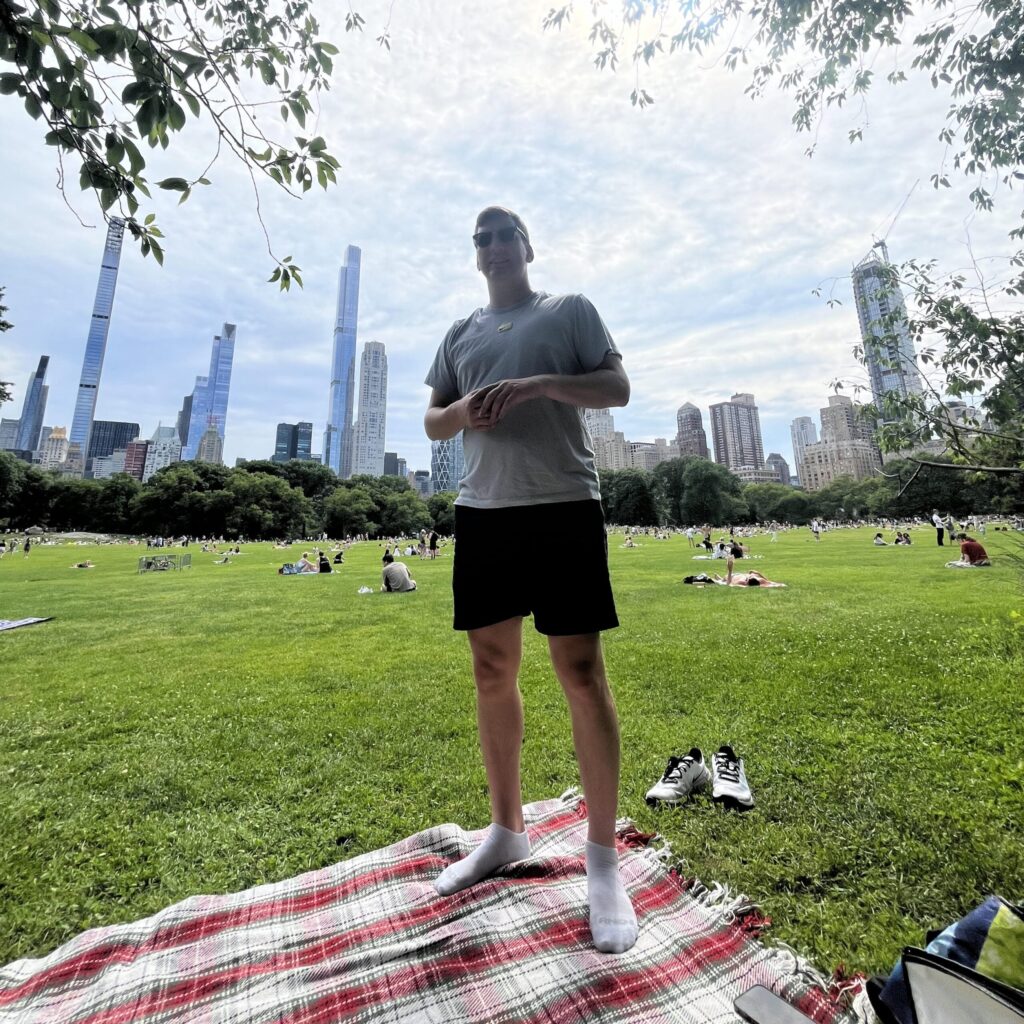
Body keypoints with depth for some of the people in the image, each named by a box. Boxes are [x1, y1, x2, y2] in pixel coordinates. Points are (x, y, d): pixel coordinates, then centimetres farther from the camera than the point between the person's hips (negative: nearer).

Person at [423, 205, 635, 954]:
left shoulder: (570, 310, 13)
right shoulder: (461, 333, 24)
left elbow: (617, 389, 3)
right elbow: (432, 421, 21)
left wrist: (541, 383, -12)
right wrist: (462, 412, -3)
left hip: (563, 506, -4)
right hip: (482, 513, 5)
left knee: (581, 672, -4)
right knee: (493, 672, 9)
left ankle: (603, 857, 15)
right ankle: (507, 829, 30)